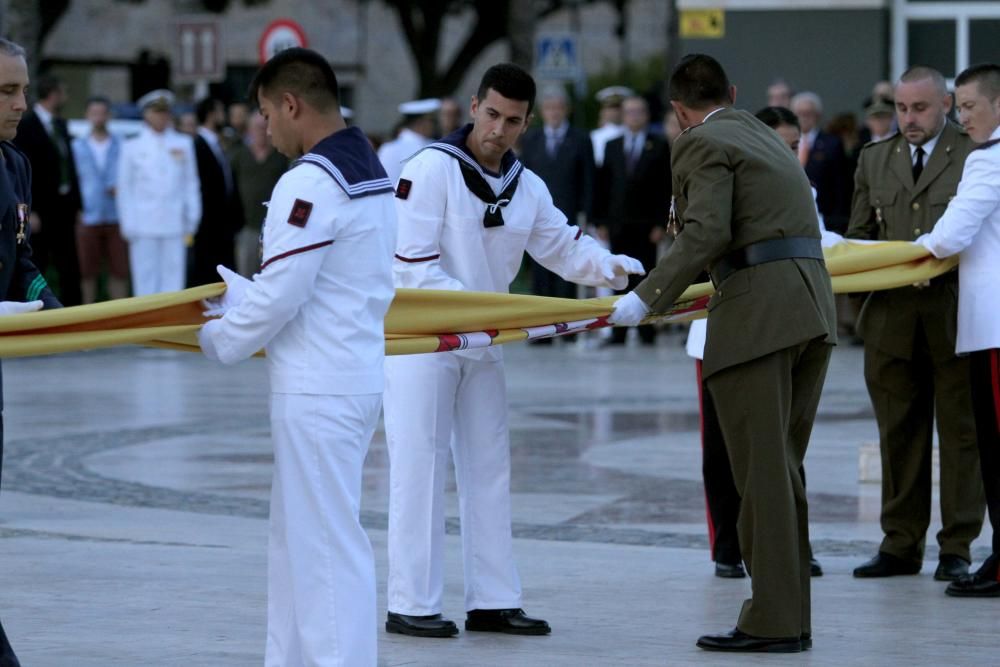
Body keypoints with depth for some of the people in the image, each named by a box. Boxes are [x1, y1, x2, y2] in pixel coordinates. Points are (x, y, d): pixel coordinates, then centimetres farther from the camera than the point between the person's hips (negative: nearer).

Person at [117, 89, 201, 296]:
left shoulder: (183, 144, 11)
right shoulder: (132, 147, 8)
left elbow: (191, 183, 12)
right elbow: (125, 188, 7)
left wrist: (192, 219, 6)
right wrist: (128, 225, 1)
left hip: (174, 225, 1)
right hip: (144, 224, -1)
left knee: (173, 279, -2)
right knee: (146, 283, -1)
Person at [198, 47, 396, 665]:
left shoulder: (310, 182, -19)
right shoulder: (370, 170, 11)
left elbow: (279, 295, -19)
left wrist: (221, 339, -2)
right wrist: (232, 294, 19)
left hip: (318, 391, -10)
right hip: (357, 377, 10)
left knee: (326, 545, -5)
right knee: (297, 540, 18)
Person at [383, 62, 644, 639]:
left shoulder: (527, 188, 6)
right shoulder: (433, 169, -16)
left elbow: (564, 246, 10)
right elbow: (412, 264, -20)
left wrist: (613, 267, -10)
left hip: (483, 344, 7)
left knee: (489, 467, 9)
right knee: (421, 467, -6)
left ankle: (493, 601, 15)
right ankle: (411, 606, -2)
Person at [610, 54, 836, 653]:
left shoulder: (703, 144, -2)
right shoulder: (768, 138, 24)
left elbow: (706, 234, -15)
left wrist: (647, 299, -11)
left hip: (757, 313, -8)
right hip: (813, 308, 8)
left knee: (762, 471, -6)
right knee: (782, 469, 12)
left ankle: (773, 620, -6)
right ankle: (791, 614, 13)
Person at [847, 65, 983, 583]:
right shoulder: (874, 159, 15)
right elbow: (859, 235, 19)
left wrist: (945, 263, -11)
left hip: (955, 317, -4)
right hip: (893, 320, 4)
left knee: (960, 433, 0)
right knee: (899, 436, 7)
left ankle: (957, 548, 5)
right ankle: (901, 545, 14)